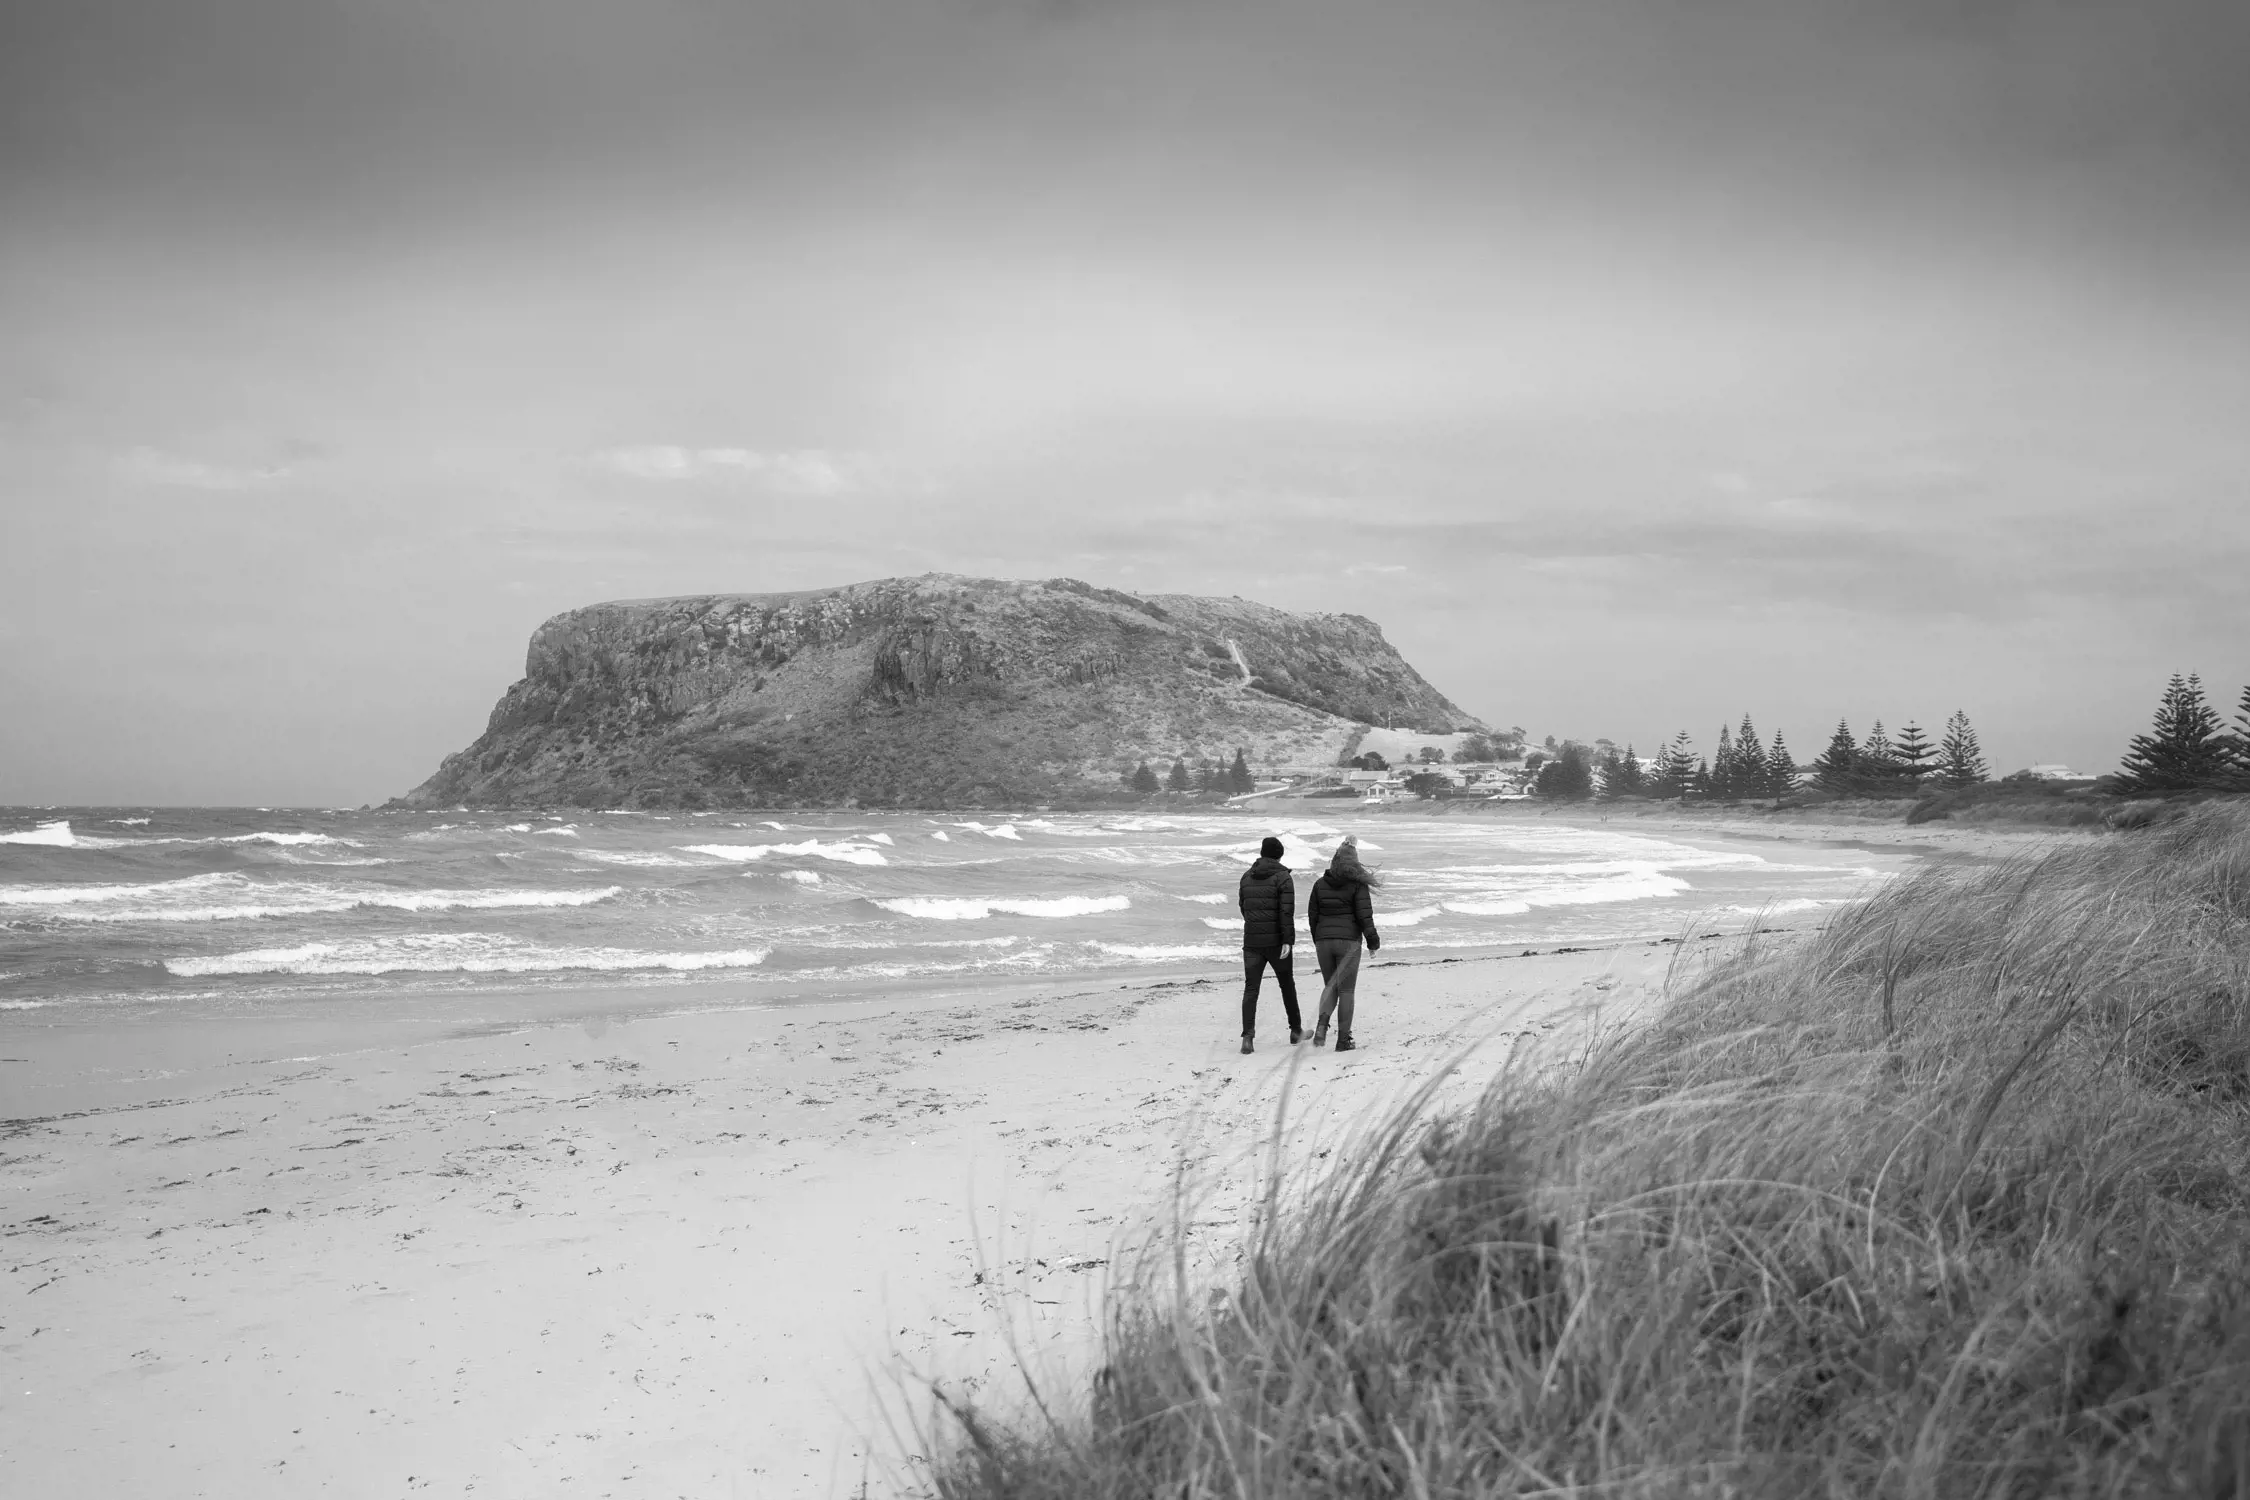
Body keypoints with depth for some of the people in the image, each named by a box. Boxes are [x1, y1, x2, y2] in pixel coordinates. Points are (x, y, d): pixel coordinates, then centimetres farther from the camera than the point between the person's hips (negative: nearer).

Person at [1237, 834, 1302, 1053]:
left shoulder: (1247, 877, 7)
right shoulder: (1282, 877, -8)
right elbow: (1287, 910, -17)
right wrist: (1287, 940, -18)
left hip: (1251, 942, 3)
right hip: (1276, 942, -3)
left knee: (1250, 989, 1)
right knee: (1287, 984, 16)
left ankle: (1247, 1036, -15)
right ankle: (1296, 1030, 29)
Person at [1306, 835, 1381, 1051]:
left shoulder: (1320, 884, 5)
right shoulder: (1357, 885, -7)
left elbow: (1312, 915, 9)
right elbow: (1364, 916, -10)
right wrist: (1373, 941, 2)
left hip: (1323, 941, 3)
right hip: (1348, 941, -3)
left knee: (1330, 986, 18)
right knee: (1346, 990, 5)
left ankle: (1322, 1024, -7)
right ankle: (1343, 1039, 4)